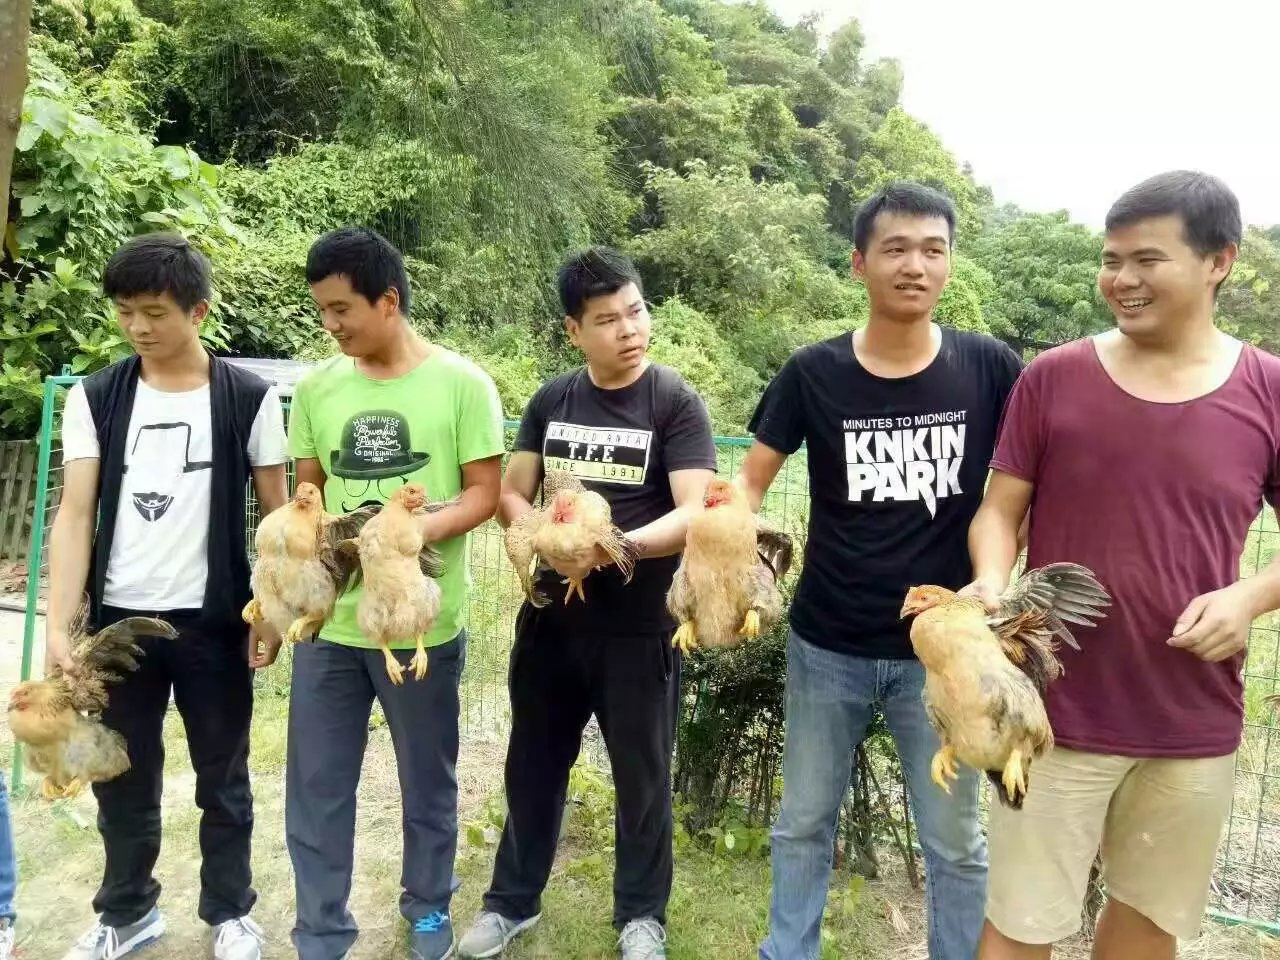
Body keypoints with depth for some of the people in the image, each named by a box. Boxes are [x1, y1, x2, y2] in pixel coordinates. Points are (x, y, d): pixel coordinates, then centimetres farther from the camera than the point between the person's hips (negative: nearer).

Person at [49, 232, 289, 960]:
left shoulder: (249, 398, -5)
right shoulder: (96, 398, 0)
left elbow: (277, 511, -1)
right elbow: (75, 513, -4)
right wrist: (59, 626, -12)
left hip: (214, 620, -2)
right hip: (119, 618, 2)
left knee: (223, 778, 12)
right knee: (123, 777, 16)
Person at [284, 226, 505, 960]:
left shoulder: (461, 382, -8)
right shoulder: (318, 386, 4)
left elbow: (485, 494, -8)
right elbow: (309, 489, 13)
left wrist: (415, 531, -24)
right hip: (330, 621, 4)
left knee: (428, 781, 16)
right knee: (315, 787, 12)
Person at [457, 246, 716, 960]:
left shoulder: (676, 401, -10)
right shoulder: (550, 400, 3)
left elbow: (695, 515, -18)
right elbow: (511, 494, 6)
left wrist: (615, 547, -33)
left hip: (641, 626, -3)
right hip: (549, 618, 4)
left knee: (641, 776, 12)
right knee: (534, 764, 17)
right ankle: (513, 900, 39)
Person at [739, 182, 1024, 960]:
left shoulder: (990, 369, -6)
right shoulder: (813, 374, -6)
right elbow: (751, 481, -2)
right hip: (828, 646, 1)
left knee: (955, 839, 14)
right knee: (805, 822, 17)